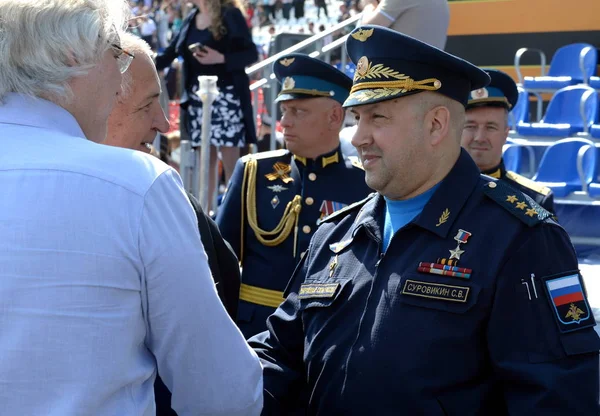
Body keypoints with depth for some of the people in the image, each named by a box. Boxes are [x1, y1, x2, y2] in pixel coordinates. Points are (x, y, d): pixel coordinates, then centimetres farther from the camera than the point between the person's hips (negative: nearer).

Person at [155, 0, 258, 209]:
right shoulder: (191, 18, 12)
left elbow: (252, 53, -8)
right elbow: (169, 54, 14)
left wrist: (221, 58, -21)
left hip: (226, 96, -6)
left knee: (231, 162, -5)